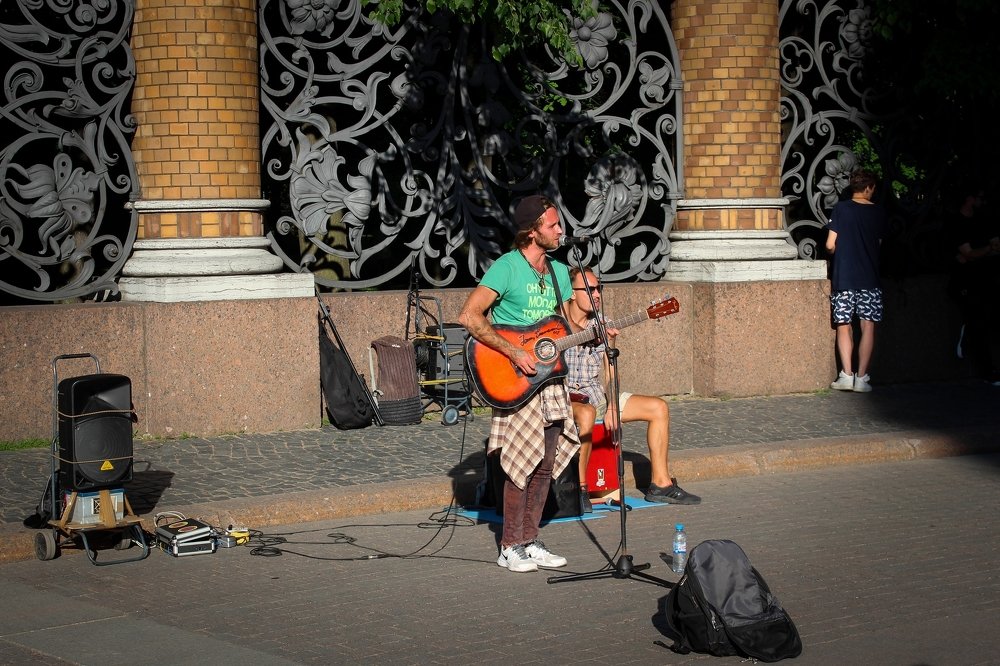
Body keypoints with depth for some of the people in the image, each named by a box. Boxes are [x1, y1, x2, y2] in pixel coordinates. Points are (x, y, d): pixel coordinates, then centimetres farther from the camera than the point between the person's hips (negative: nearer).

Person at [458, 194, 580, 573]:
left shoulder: (559, 272, 11)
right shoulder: (506, 268, -12)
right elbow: (469, 316, -20)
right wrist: (514, 353, -22)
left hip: (550, 377, 7)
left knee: (546, 464, 7)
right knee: (523, 463, -8)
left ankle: (530, 541, 17)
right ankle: (510, 548, 2)